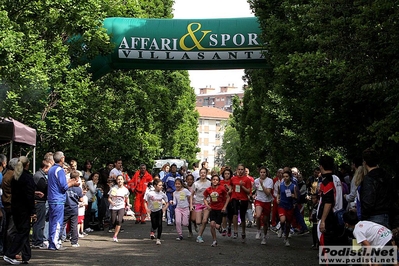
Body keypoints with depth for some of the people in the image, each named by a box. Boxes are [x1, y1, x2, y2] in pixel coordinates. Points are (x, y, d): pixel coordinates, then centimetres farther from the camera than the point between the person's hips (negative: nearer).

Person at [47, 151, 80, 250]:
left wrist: (68, 182, 23)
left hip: (51, 199, 9)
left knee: (52, 222, 12)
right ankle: (55, 244, -5)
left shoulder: (51, 169, 15)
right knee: (58, 222, -5)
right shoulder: (60, 170, -13)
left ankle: (51, 243, 16)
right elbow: (64, 186, -16)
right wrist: (73, 184, 0)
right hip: (58, 200, -9)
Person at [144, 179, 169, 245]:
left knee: (159, 224, -11)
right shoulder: (150, 194, -15)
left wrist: (164, 208, -8)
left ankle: (158, 239, -4)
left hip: (159, 211, 1)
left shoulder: (162, 194, -9)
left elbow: (167, 202, 3)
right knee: (154, 224, 3)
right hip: (152, 211, -1)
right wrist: (147, 209, -13)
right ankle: (152, 232, 40)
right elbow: (145, 202, -4)